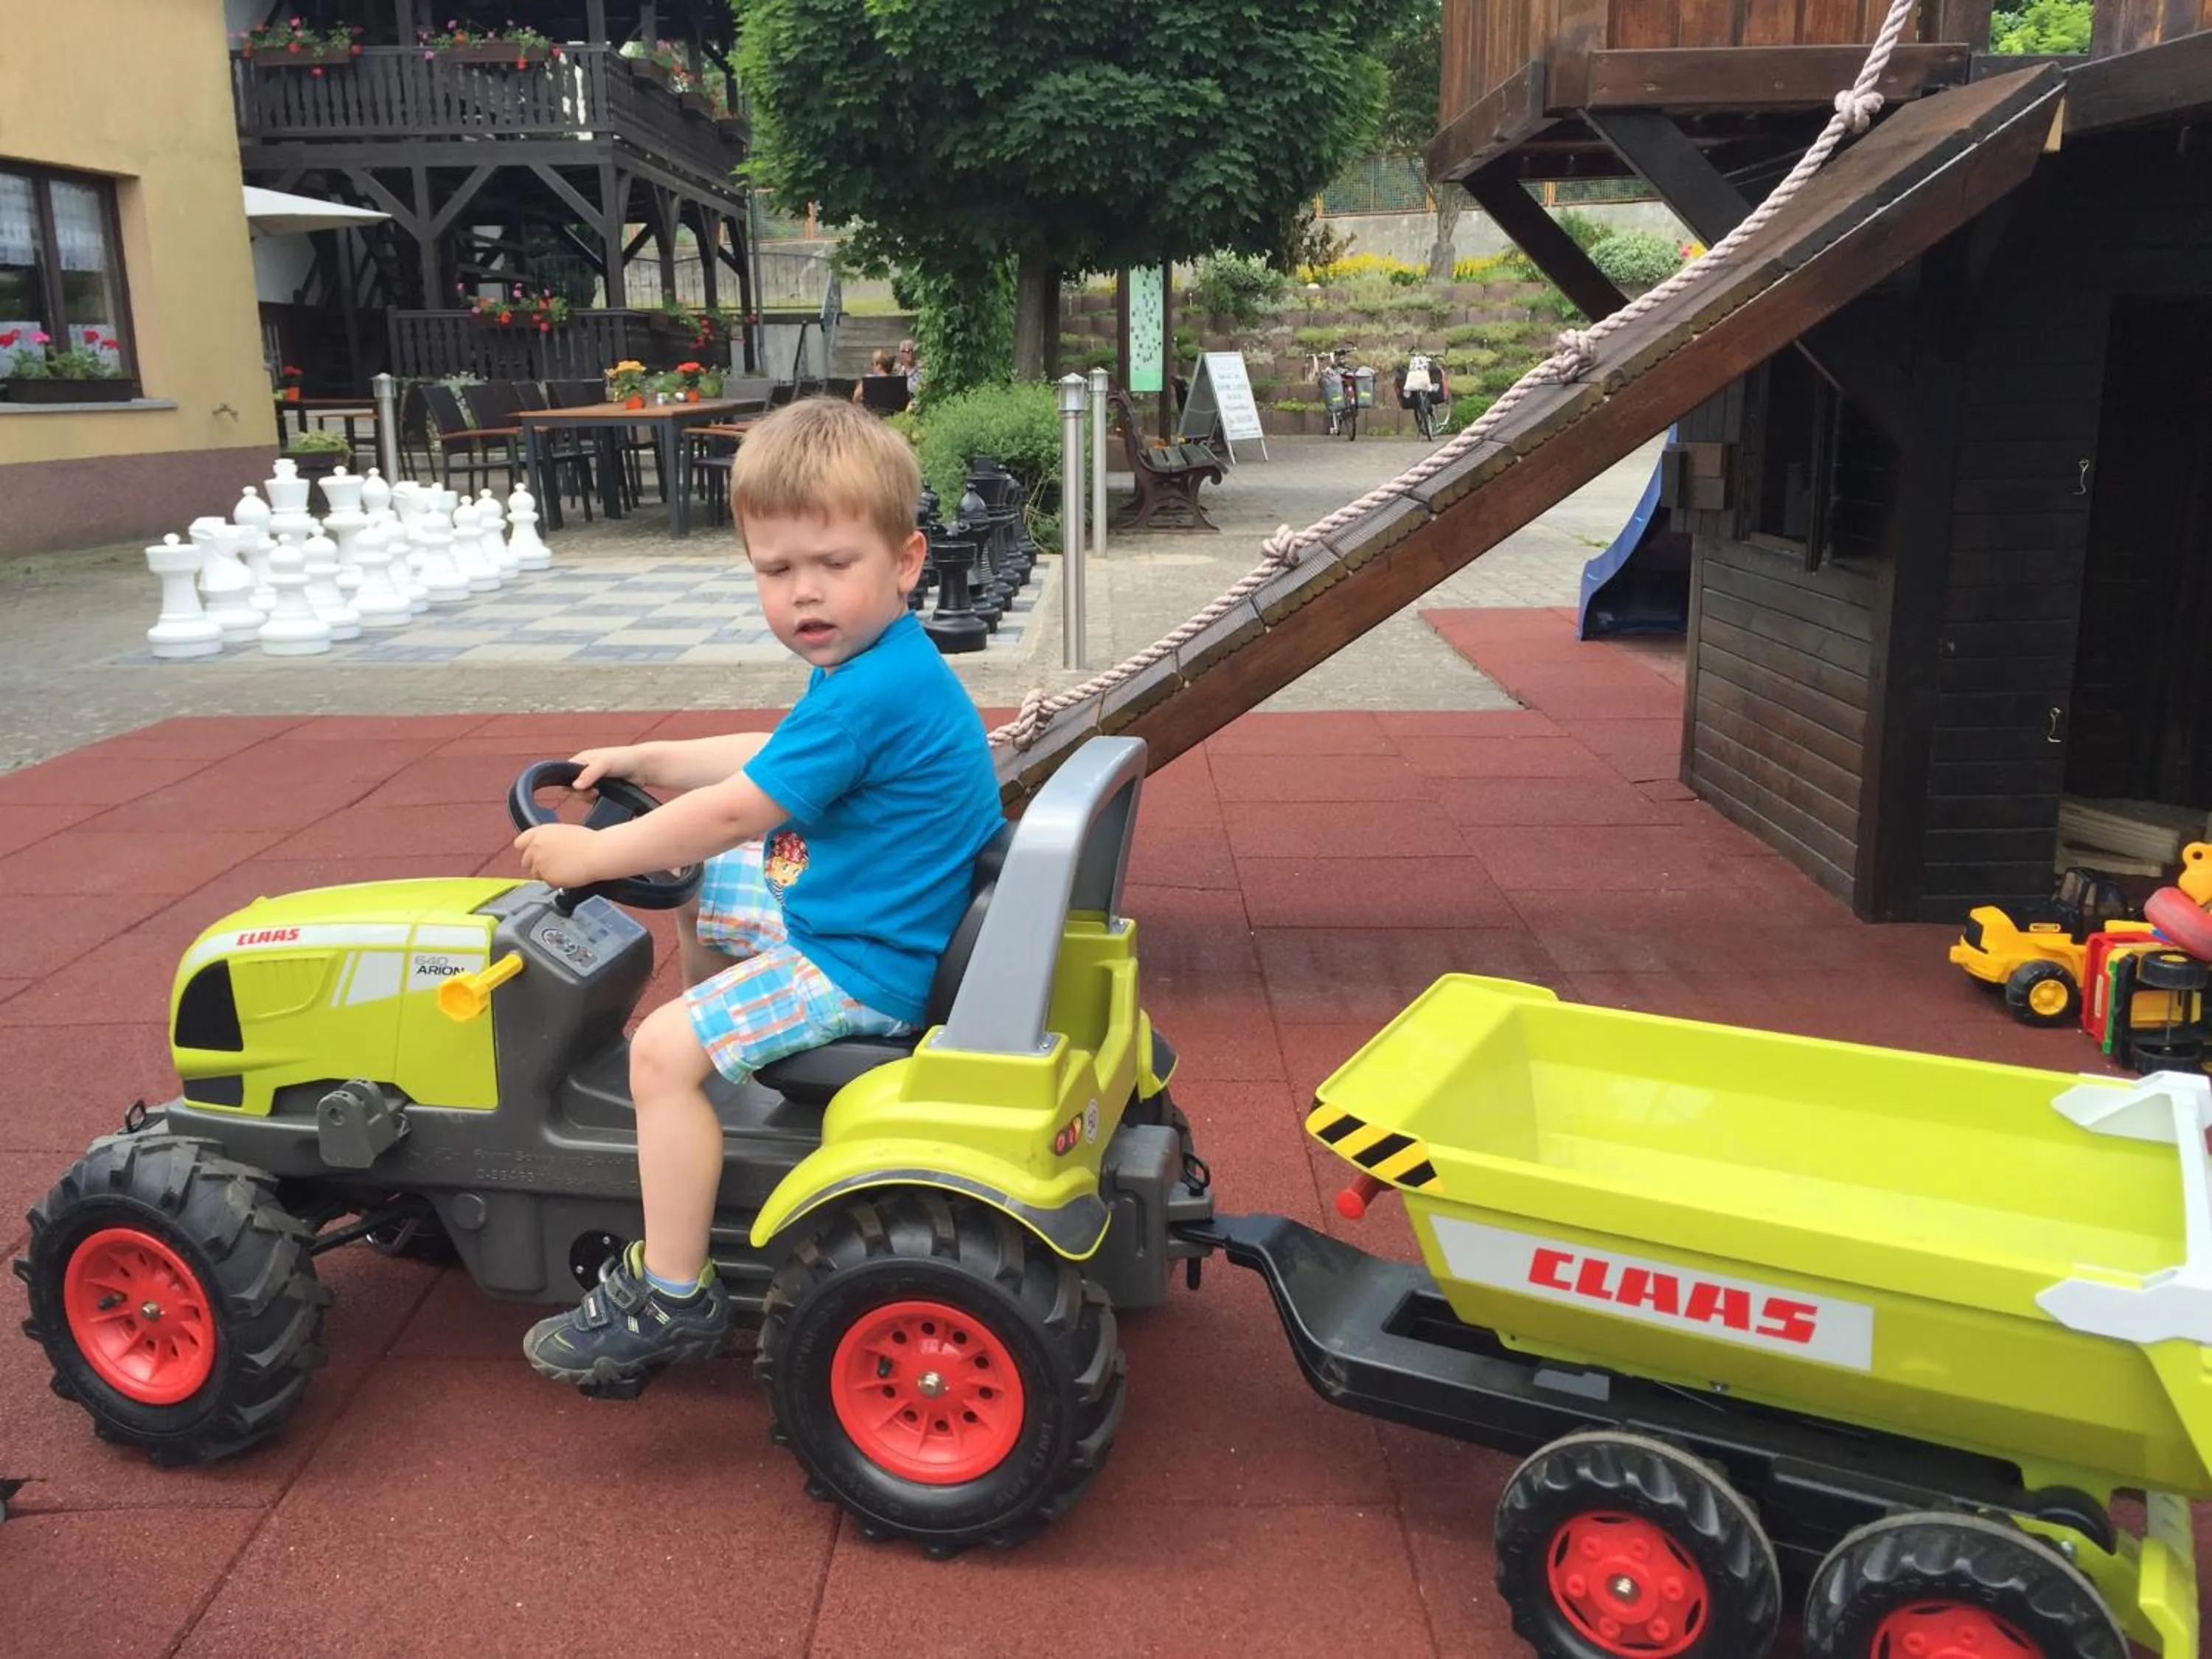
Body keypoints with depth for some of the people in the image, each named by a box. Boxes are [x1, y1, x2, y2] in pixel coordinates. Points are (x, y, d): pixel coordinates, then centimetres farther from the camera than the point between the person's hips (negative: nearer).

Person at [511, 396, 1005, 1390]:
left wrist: (594, 854, -12)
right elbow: (772, 756, 19)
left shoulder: (870, 696, -28)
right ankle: (719, 1085, 38)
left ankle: (672, 1299, -5)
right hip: (846, 906, 11)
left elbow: (733, 813, -24)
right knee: (700, 898, 26)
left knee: (664, 1050, -15)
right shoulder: (884, 663, 5)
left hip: (868, 963, -11)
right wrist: (645, 761, 16)